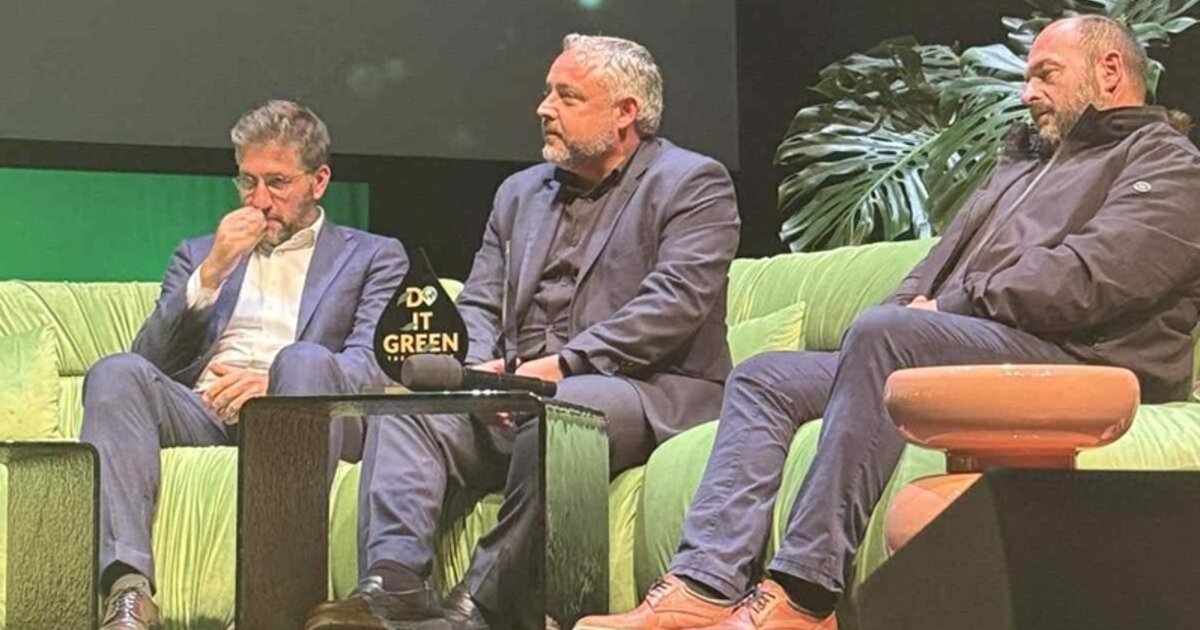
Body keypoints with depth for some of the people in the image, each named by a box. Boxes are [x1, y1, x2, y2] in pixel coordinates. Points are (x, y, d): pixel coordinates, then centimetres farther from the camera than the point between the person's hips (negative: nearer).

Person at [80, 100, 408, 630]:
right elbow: (154, 359, 15)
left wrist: (270, 381, -17)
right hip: (200, 412, 3)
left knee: (306, 359, -35)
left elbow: (373, 364, 1)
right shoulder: (199, 254, 29)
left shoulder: (375, 257, 19)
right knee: (117, 373, -27)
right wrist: (211, 272, 1)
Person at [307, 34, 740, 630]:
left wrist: (561, 365, -20)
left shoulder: (693, 183, 2)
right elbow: (477, 302, 18)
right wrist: (482, 367, -6)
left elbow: (674, 302, -13)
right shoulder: (520, 191, 23)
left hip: (645, 391, -6)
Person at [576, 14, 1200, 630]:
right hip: (942, 351, 9)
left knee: (882, 333, -35)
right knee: (762, 378, -4)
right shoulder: (1023, 165, 34)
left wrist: (949, 306, -8)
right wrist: (910, 302, 3)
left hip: (1070, 360, -9)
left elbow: (1087, 277, -11)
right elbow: (942, 263, 26)